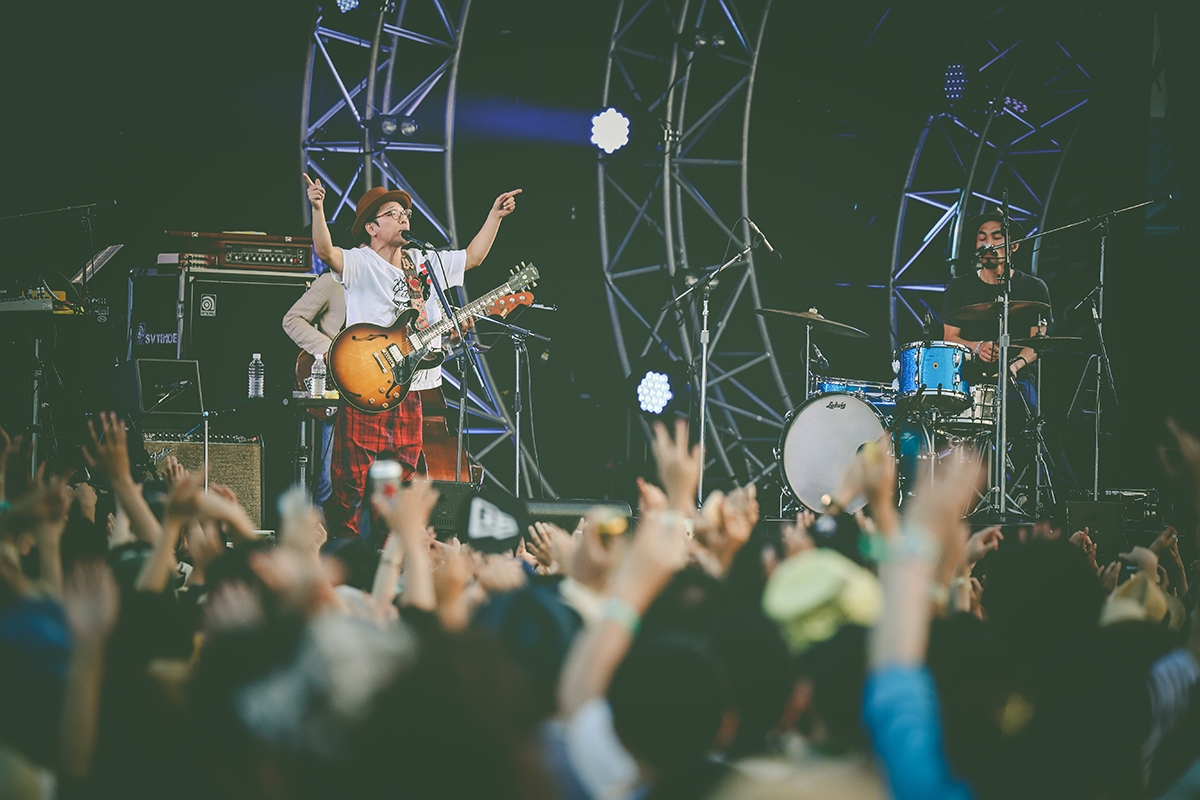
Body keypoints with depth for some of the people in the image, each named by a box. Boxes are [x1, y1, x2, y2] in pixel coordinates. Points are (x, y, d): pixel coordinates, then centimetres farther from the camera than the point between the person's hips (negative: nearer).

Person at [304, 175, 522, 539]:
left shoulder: (425, 263, 16)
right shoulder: (360, 263, -5)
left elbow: (473, 256, 25)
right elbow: (326, 252, -24)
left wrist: (495, 215, 20)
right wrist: (318, 209, -39)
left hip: (411, 393, 7)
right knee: (351, 480, -8)